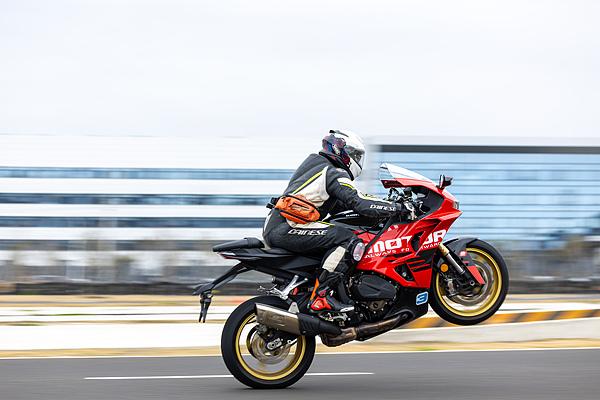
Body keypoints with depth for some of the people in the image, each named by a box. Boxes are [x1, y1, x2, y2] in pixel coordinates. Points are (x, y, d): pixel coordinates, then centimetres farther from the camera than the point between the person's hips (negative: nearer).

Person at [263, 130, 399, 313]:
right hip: (286, 228, -10)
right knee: (349, 241, -19)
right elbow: (359, 203, -15)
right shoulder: (335, 174, -5)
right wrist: (396, 208, -5)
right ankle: (321, 296, -23)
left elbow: (333, 206, 33)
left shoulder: (316, 164, 26)